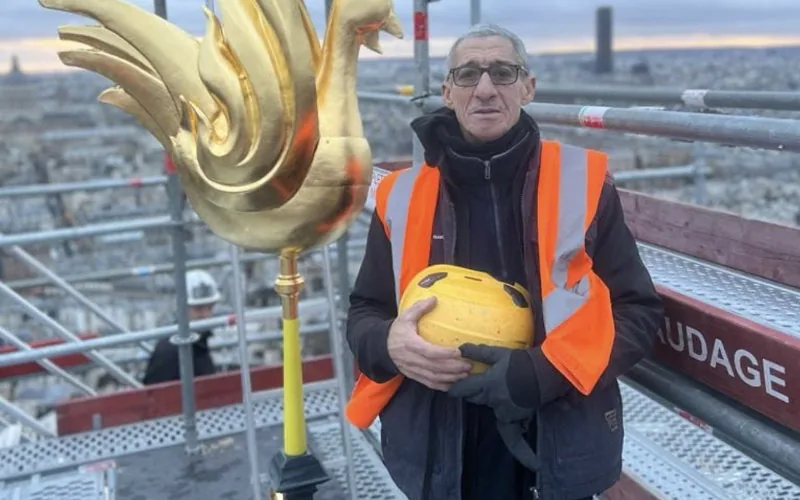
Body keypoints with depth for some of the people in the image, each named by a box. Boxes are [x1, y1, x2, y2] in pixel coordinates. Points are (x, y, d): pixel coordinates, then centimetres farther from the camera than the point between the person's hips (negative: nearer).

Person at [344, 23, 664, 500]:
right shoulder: (404, 197, 0)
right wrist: (389, 343, -15)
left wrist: (542, 373, -18)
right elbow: (364, 313, 8)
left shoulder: (580, 182, -4)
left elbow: (639, 310, -3)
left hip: (558, 450, -1)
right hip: (441, 457, 1)